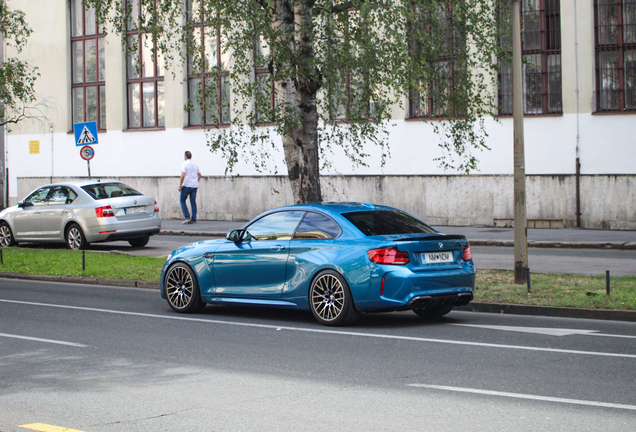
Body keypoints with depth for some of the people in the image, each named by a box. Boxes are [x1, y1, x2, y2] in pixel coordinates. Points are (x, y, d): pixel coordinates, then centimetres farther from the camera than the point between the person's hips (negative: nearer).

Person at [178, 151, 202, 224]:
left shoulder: (184, 164, -8)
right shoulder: (195, 165, 11)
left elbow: (183, 175, -17)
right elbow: (199, 175, 15)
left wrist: (180, 185, -12)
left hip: (187, 186, -6)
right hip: (194, 186, 6)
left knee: (182, 200, 6)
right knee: (193, 202, 8)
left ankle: (187, 217, -7)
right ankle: (193, 219, 4)